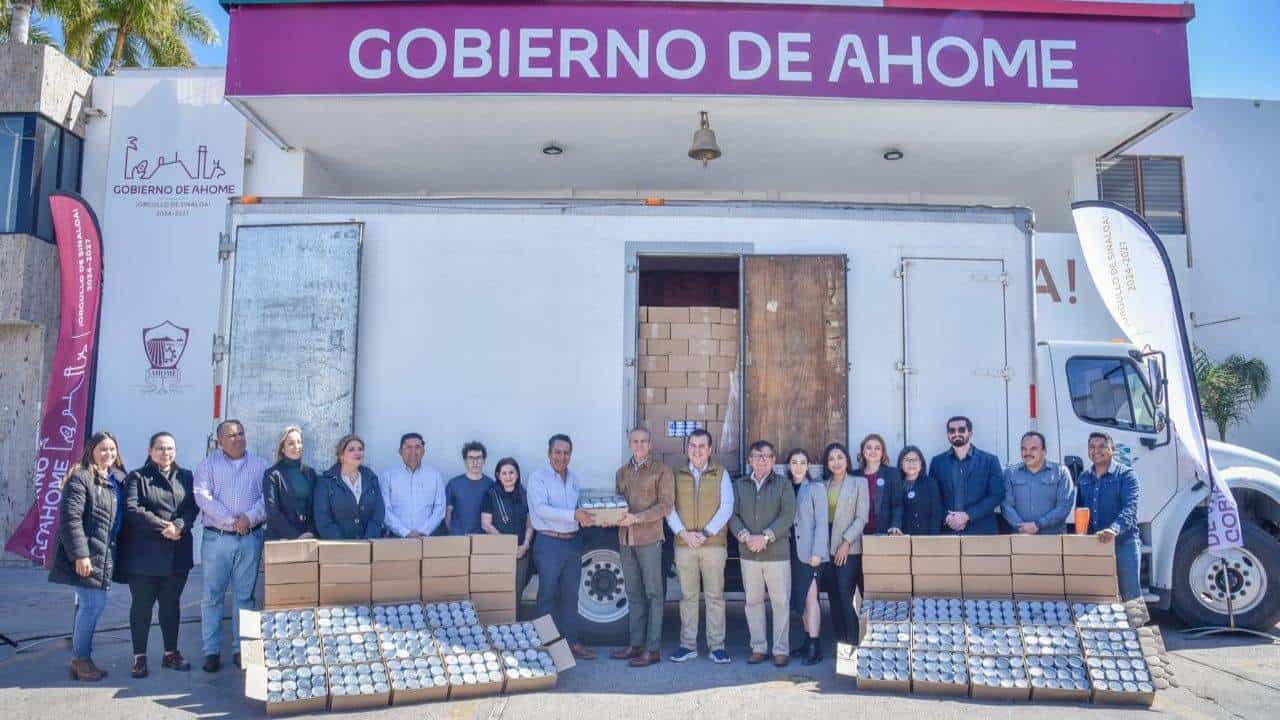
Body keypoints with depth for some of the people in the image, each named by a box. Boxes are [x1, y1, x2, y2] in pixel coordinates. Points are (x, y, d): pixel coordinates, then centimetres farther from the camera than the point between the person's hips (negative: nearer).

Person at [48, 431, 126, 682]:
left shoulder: (118, 480, 13)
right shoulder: (80, 478, -10)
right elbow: (69, 517, -17)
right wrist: (80, 554, -21)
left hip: (104, 555, 7)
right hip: (85, 555, -7)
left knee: (88, 604, 12)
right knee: (94, 604, -7)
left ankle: (80, 658, 21)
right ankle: (81, 659, 8)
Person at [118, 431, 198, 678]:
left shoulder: (186, 477, 11)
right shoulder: (137, 477, 2)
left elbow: (192, 508, 1)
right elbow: (131, 509, -11)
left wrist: (179, 526, -18)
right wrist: (162, 526, -18)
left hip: (177, 553, 3)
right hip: (144, 554, -3)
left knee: (171, 603, 12)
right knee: (142, 605, 4)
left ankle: (171, 653, 22)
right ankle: (139, 656, 14)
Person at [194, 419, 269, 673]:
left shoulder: (260, 465, 10)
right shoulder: (208, 465, 6)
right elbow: (203, 497, -7)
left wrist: (250, 517, -15)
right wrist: (230, 519, -15)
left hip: (250, 538, 1)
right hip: (216, 538, -1)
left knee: (245, 595, 5)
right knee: (212, 596, 2)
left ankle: (241, 649, 12)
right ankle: (211, 651, 9)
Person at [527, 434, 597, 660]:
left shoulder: (573, 477, 13)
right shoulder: (538, 478, -8)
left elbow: (581, 505, 13)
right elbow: (542, 509, -21)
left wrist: (589, 516, -8)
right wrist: (573, 515, -29)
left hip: (573, 541, 6)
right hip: (549, 543, -6)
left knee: (570, 595, 12)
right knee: (548, 594, 2)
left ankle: (571, 641, 21)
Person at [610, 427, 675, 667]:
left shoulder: (661, 471, -1)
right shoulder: (621, 473, 17)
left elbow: (666, 504, -9)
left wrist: (637, 518, -18)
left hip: (650, 539, -6)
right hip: (625, 539, 6)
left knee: (653, 594, -2)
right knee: (633, 594, 11)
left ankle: (653, 649, 0)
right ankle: (636, 644, 17)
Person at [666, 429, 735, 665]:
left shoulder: (720, 473, 6)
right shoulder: (677, 474, 9)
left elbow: (727, 506, -2)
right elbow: (669, 507, 4)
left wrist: (706, 533, -10)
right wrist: (683, 533, -10)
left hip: (714, 543, -1)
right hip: (684, 544, 1)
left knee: (715, 595, 1)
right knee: (687, 595, 6)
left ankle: (717, 645, 8)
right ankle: (688, 645, 13)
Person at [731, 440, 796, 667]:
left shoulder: (783, 485, 2)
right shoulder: (739, 485, 9)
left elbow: (788, 515, -8)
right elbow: (732, 515, 2)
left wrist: (766, 537, -16)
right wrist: (745, 536, -14)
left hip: (778, 552, -2)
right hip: (748, 554, 2)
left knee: (781, 601, 1)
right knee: (753, 601, 8)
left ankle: (781, 649, 11)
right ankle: (758, 647, 19)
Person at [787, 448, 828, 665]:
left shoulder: (816, 488, -4)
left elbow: (821, 522, -8)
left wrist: (817, 552, -14)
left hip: (810, 551, -5)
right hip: (792, 551, 5)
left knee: (810, 597, -7)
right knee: (801, 597, 11)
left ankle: (815, 647, -6)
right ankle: (808, 641, 20)